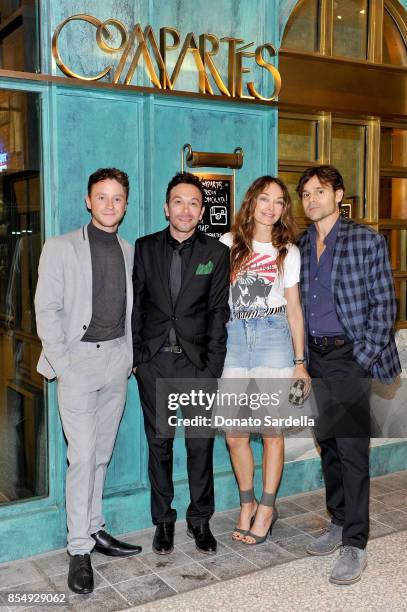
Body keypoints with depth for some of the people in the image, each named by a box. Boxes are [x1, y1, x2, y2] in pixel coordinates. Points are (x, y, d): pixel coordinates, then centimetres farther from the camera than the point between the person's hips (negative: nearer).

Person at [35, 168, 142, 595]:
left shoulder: (130, 252, 12)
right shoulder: (61, 248, 0)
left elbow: (131, 310, 13)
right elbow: (47, 309, -5)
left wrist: (130, 356, 4)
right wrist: (62, 364, -11)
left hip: (117, 359, 4)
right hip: (79, 359, -4)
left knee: (102, 453, 11)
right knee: (83, 455, -6)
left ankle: (94, 529, 25)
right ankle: (79, 549, 4)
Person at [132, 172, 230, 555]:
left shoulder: (216, 253, 2)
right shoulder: (145, 248, 5)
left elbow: (218, 313, -1)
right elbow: (135, 304, 6)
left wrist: (212, 368, -6)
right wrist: (134, 355, -2)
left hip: (196, 363, -1)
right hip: (154, 363, 1)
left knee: (201, 444, 5)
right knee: (159, 443, 10)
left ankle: (200, 520, 24)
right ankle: (163, 520, 25)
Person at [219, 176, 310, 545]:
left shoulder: (288, 252, 10)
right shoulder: (228, 244, 8)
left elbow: (294, 309, 10)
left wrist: (300, 362, 6)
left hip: (273, 336, 0)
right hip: (233, 335, 1)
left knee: (272, 431, 1)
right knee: (234, 434, 2)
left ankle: (266, 508, 18)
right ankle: (248, 504, 23)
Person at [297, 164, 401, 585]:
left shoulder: (366, 241, -4)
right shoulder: (300, 247, 11)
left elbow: (383, 303, -5)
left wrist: (364, 356, -12)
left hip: (351, 357, -5)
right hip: (317, 358, 6)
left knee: (352, 448, -5)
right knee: (328, 444, 14)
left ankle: (354, 545, 4)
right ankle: (339, 523, 29)